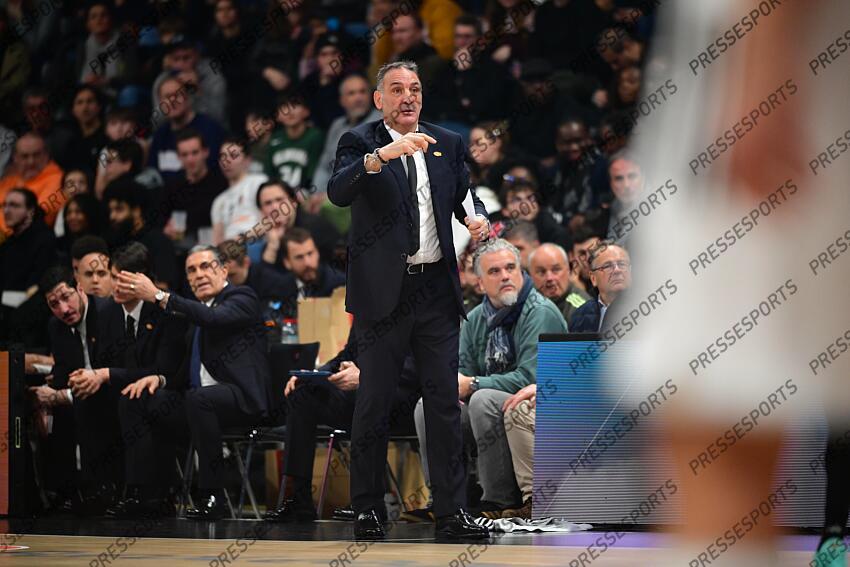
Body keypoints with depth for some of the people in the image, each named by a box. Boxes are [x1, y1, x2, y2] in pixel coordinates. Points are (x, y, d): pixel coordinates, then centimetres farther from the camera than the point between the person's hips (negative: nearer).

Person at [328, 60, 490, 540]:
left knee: (446, 404, 4)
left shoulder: (447, 144, 13)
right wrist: (382, 155, -35)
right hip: (384, 291, -4)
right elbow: (338, 193, -19)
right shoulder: (360, 142, -2)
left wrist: (479, 218, -7)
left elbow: (466, 196, 17)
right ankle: (368, 510, 12)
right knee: (374, 405, 3)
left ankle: (452, 512, 7)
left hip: (437, 289, 4)